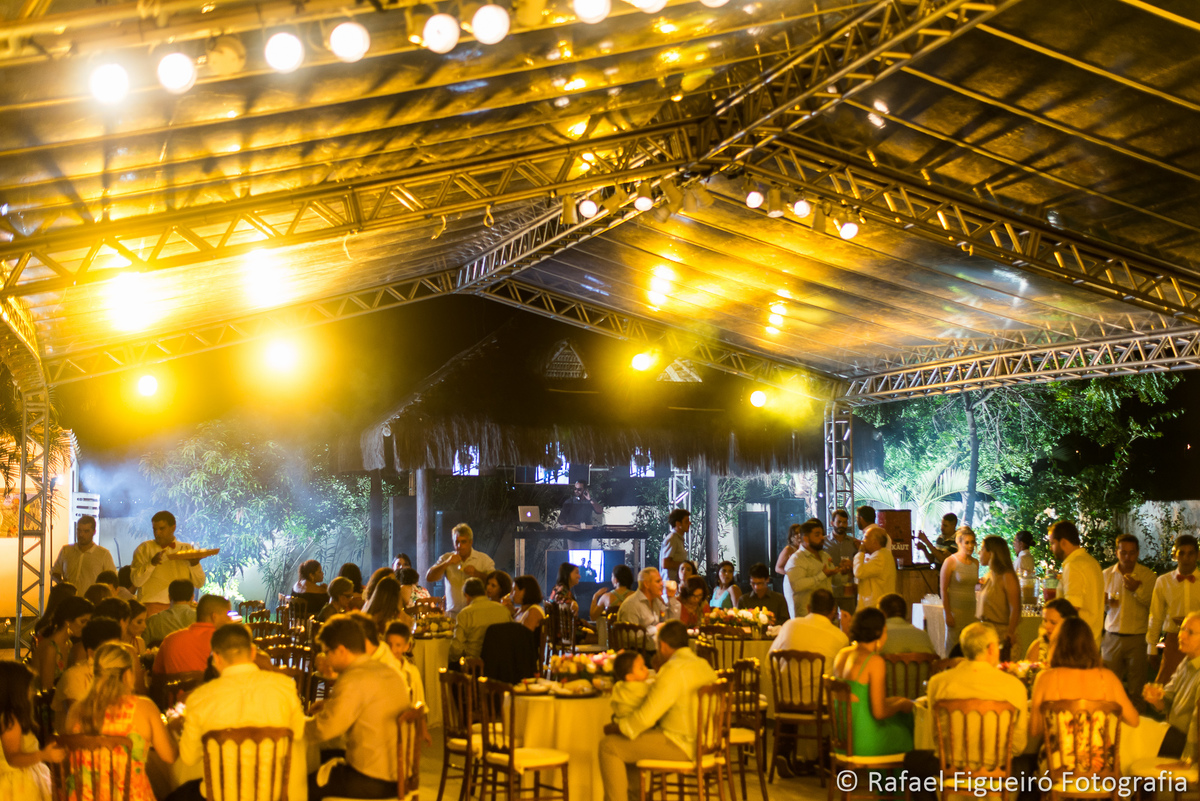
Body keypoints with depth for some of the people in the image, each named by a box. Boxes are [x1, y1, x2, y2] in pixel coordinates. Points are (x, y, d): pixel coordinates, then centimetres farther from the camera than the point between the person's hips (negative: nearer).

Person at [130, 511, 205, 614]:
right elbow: (136, 581, -3)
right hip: (154, 605, -3)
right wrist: (152, 563, -16)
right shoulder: (145, 548, 8)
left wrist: (195, 564, -6)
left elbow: (199, 584, 11)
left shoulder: (187, 548, 16)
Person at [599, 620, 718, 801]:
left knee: (608, 746, -7)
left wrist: (617, 725, -6)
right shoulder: (704, 665, 9)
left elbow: (646, 716, -21)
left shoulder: (673, 670, -20)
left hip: (679, 746, -10)